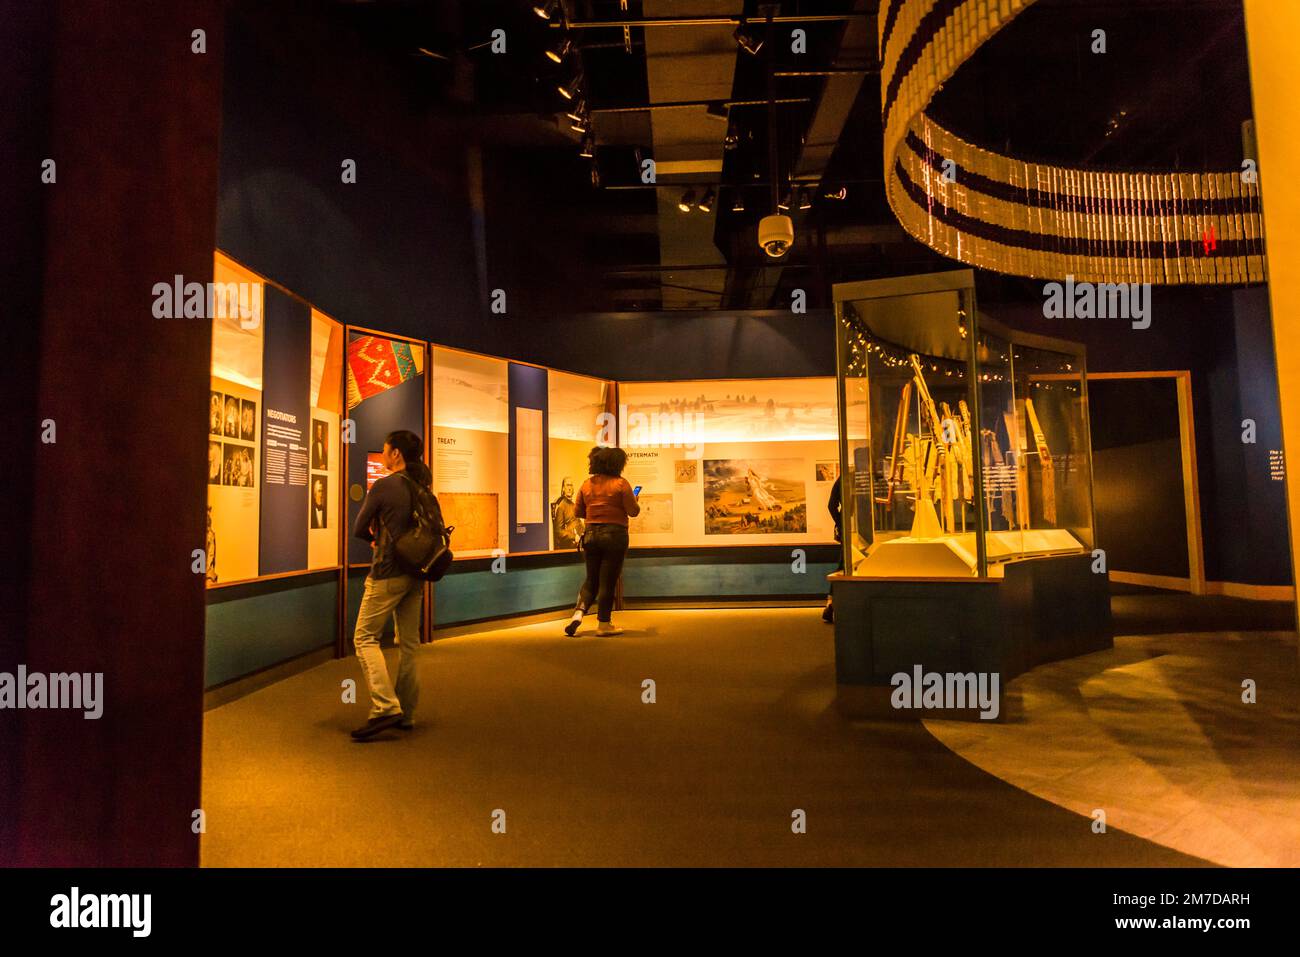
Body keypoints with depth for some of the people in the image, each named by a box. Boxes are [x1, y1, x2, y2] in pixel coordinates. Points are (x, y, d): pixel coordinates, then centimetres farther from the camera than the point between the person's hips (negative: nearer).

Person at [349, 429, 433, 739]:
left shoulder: (384, 486, -11)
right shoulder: (422, 488, 9)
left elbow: (359, 529, -4)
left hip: (388, 573, -7)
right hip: (415, 574, 7)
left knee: (365, 637, 1)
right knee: (408, 643, 11)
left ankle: (385, 707, -9)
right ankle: (405, 714, 19)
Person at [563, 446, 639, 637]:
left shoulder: (587, 484, 4)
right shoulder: (620, 483, -9)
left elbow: (577, 511, 7)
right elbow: (633, 512, -10)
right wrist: (635, 501, 11)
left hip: (591, 534, 4)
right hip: (615, 534, -4)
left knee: (591, 579, 16)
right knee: (607, 581, 4)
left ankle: (578, 612, -1)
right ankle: (603, 624, 11)